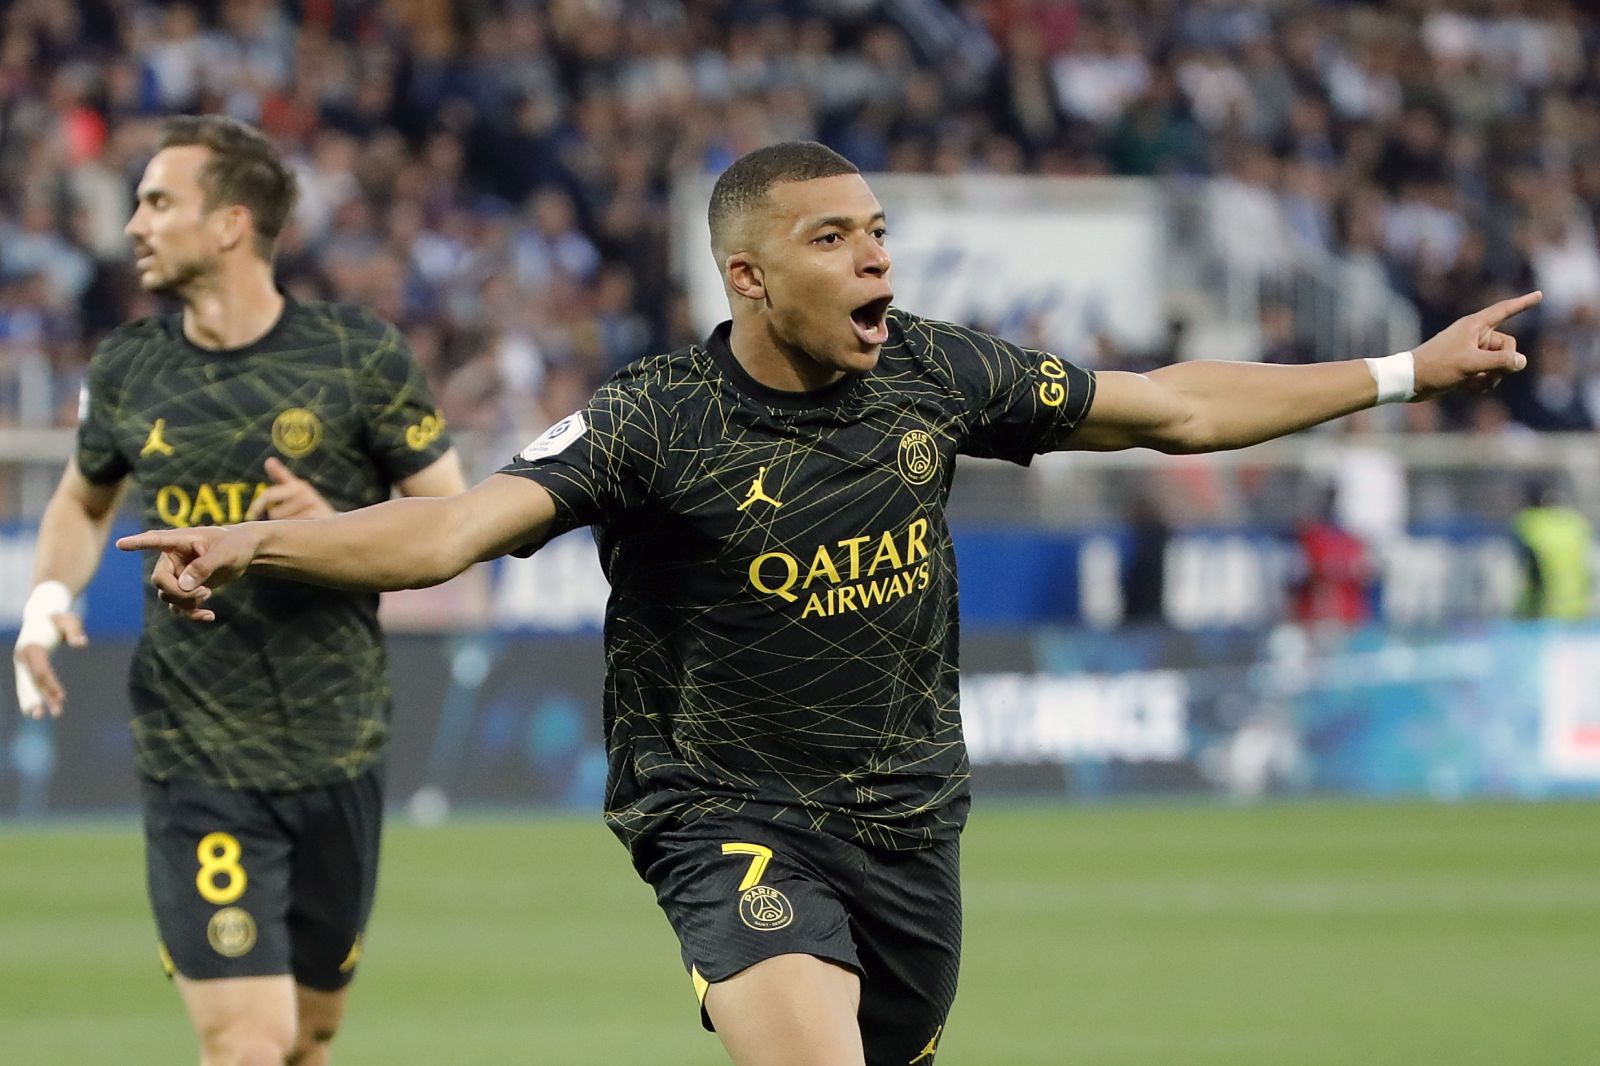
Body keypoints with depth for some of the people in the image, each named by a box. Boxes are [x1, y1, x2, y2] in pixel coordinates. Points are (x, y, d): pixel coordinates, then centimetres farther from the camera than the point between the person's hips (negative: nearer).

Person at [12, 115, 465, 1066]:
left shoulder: (359, 355, -4)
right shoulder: (128, 370, 3)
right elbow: (84, 503, 22)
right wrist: (51, 597, 3)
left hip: (337, 753, 0)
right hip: (197, 763, 0)